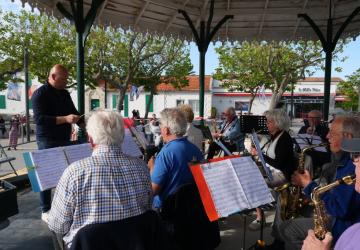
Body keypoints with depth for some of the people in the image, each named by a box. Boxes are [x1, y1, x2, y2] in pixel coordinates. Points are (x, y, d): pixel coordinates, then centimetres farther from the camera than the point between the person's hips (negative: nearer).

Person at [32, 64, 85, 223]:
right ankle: (45, 211, 14)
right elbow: (39, 119, -22)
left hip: (64, 140, 7)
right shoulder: (40, 94, -12)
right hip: (48, 141, -7)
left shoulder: (65, 94, 10)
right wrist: (65, 119, -29)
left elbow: (74, 112, 16)